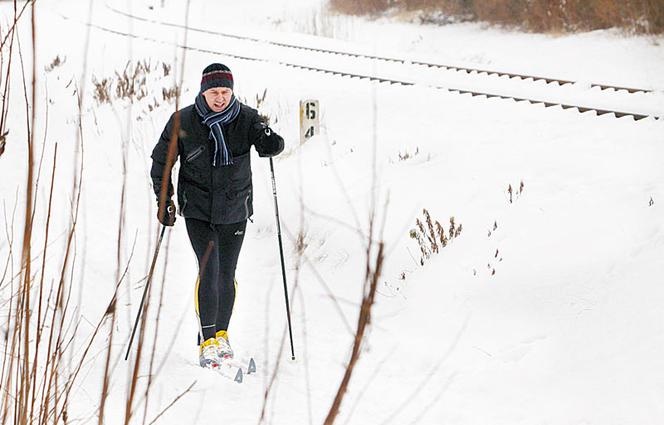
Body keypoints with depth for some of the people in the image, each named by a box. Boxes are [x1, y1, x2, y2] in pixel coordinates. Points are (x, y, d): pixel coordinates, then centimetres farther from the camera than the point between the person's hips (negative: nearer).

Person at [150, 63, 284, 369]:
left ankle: (221, 335, 29)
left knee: (226, 274, 11)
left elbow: (271, 147, -15)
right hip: (198, 209, -2)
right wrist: (164, 200, -3)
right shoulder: (183, 122, -6)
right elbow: (161, 160, 3)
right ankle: (207, 342, -9)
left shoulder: (246, 118, -5)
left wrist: (268, 139, -38)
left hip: (235, 208, 2)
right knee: (208, 270, -14)